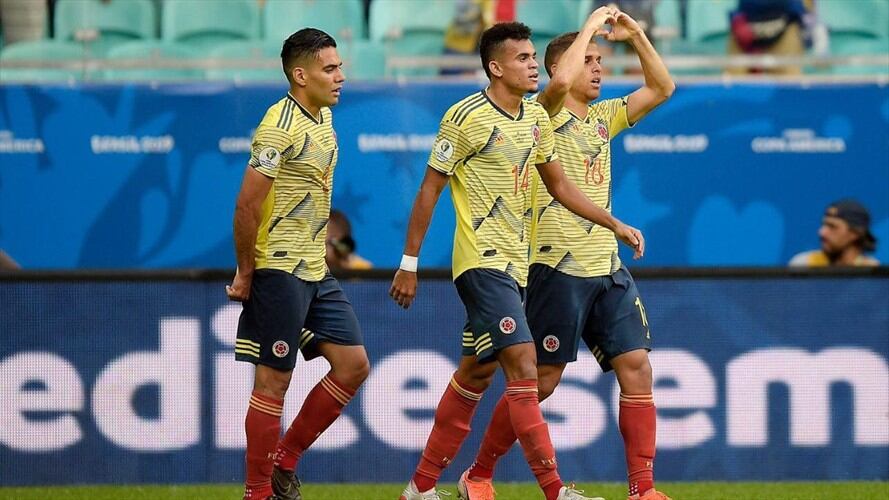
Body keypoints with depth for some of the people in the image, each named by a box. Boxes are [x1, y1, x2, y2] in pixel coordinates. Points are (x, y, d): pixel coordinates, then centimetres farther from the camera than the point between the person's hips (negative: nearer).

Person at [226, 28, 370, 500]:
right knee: (273, 381, -4)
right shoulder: (280, 127, -18)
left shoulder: (323, 117, 11)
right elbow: (247, 204, -19)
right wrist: (246, 272, -14)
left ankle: (284, 461, 16)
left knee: (353, 364, 6)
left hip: (315, 271, 9)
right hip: (279, 271, -9)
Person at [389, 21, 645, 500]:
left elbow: (558, 183, 21)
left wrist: (614, 224, 15)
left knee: (476, 374, 12)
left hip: (513, 263, 8)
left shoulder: (536, 118, 10)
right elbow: (429, 191, -8)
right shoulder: (465, 117, -12)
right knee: (523, 365, -16)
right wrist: (409, 264, -8)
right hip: (482, 260, -8)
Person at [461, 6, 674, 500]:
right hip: (559, 268, -7)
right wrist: (591, 26, -17)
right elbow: (560, 81, -28)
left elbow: (662, 89, 17)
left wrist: (637, 36, 6)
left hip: (607, 268, 7)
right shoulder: (546, 115, -6)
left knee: (637, 367, -4)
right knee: (542, 379, -2)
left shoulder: (602, 118, 15)